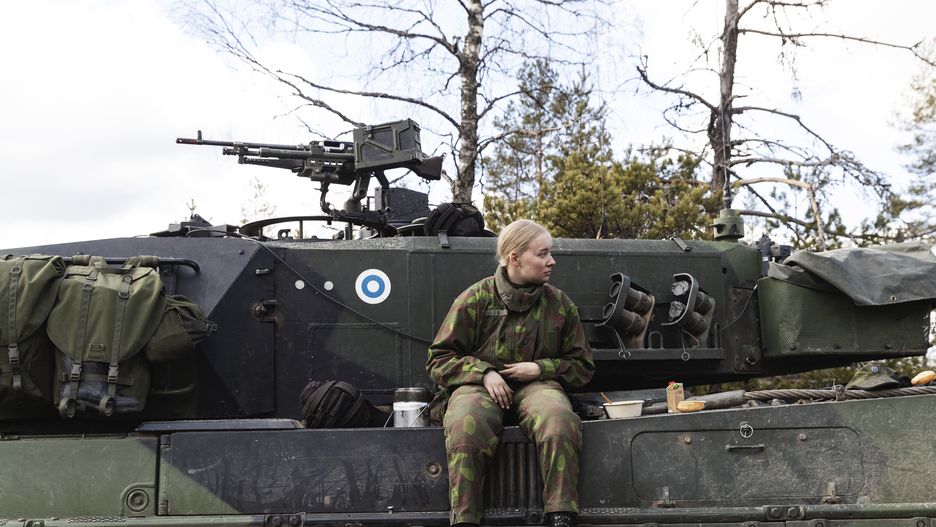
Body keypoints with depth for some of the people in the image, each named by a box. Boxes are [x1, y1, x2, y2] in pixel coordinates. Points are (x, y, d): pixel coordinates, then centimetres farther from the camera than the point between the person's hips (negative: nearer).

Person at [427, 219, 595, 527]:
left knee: (559, 419, -36)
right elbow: (439, 360, 7)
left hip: (536, 385, 2)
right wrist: (484, 373, -10)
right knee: (465, 426, -38)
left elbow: (582, 366, 19)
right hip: (479, 384, -1)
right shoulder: (475, 298, 4)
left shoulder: (559, 303, 11)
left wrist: (540, 368, -1)